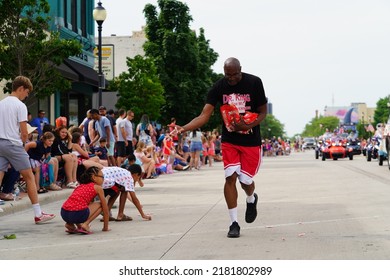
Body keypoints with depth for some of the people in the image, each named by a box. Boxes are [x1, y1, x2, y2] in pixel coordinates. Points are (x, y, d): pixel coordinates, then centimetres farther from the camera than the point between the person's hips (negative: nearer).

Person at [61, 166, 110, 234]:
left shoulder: (81, 186, 29)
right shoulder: (98, 188, 10)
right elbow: (105, 210, 15)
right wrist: (105, 227, 27)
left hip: (64, 213, 7)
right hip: (77, 214, -7)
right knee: (100, 205, 14)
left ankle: (70, 224, 16)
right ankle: (85, 224, 0)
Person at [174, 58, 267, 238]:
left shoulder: (254, 83, -11)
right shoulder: (219, 87, -8)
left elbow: (263, 112, -4)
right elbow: (204, 115, -12)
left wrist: (247, 126, -23)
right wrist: (184, 128, -28)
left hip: (251, 141, -1)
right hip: (229, 140, 1)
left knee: (245, 180, -1)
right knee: (230, 177, -10)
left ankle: (251, 200, 37)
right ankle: (234, 223, 0)